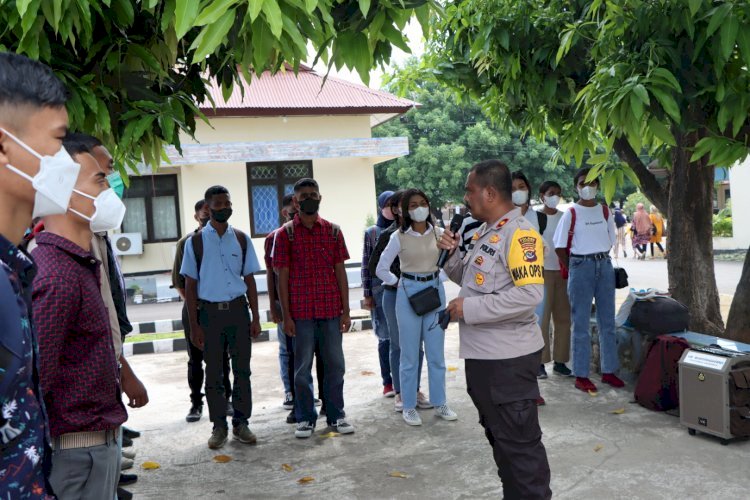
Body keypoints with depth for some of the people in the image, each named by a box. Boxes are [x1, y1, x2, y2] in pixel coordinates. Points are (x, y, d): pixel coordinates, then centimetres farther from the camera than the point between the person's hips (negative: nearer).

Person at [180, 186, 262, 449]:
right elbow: (190, 285, 1)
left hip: (238, 310, 2)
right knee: (214, 373, 6)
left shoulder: (241, 239, 6)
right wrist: (194, 325, -4)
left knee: (242, 370, 5)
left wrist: (255, 317, 3)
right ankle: (219, 426, 17)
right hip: (210, 312, -1)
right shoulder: (195, 242, 1)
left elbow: (249, 280, 8)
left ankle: (241, 423, 17)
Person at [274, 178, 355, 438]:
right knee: (303, 367, 7)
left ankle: (336, 415, 21)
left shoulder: (333, 231, 6)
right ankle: (305, 418, 20)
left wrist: (345, 311, 2)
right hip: (301, 311, -2)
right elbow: (282, 277, 0)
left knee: (335, 364, 8)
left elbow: (340, 272, 6)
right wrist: (286, 316, -5)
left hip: (331, 310, 2)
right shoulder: (285, 233, 0)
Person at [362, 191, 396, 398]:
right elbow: (367, 264, 4)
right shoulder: (371, 233, 6)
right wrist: (367, 294, 1)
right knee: (386, 336, 3)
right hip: (381, 289, -1)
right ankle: (388, 382, 13)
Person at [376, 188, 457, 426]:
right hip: (409, 292, -2)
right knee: (410, 354, 4)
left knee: (437, 353, 10)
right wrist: (399, 283, 0)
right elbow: (381, 269, -1)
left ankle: (440, 404, 22)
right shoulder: (399, 236, -5)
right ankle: (409, 407, 15)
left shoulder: (438, 233, 2)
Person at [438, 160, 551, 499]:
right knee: (499, 436, 22)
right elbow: (470, 280, 21)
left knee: (519, 442, 1)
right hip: (482, 355, 10)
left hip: (508, 358, -10)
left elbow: (529, 295, -27)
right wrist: (452, 254, 2)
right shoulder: (483, 233, 12)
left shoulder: (519, 234, -18)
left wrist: (470, 308, -22)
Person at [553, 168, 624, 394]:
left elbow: (610, 241, 16)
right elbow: (560, 247, -3)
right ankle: (581, 375, 6)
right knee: (581, 323, 0)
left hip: (605, 265, 4)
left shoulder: (605, 211, 9)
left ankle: (608, 370, 20)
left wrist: (600, 258, 8)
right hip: (581, 266, -4)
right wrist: (574, 268, 0)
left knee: (607, 321, 9)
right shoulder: (571, 213, -3)